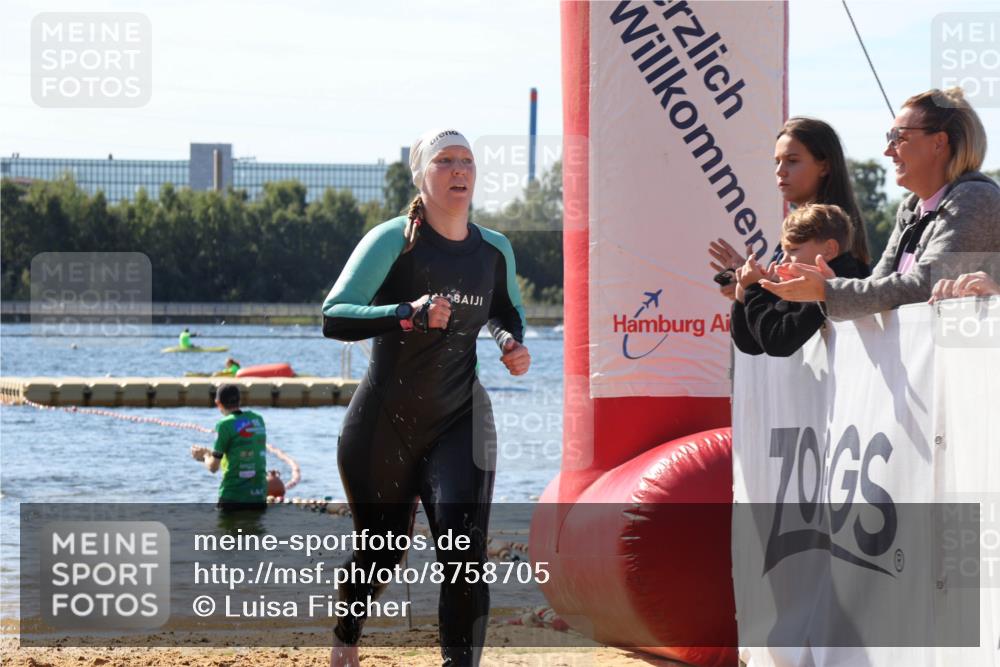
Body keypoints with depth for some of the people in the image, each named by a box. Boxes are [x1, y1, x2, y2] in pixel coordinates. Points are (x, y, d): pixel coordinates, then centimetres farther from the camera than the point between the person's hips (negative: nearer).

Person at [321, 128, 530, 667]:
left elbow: (507, 312, 24)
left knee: (464, 555, -17)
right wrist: (408, 314, -36)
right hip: (383, 426, -2)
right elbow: (333, 317, -22)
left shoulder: (495, 250, 3)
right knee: (381, 555, 13)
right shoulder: (393, 240, -13)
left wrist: (512, 343, 1)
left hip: (459, 423, 3)